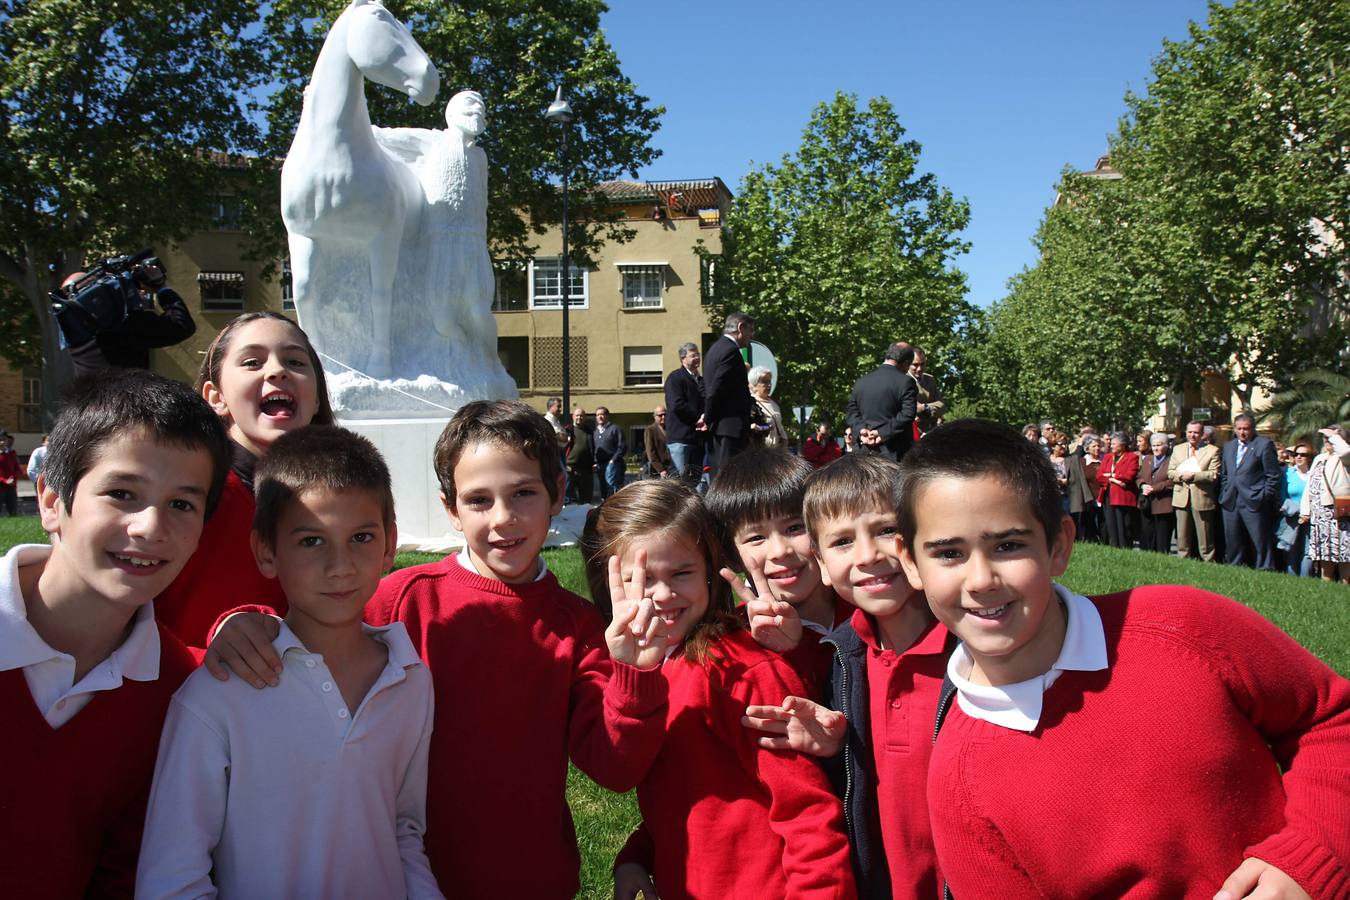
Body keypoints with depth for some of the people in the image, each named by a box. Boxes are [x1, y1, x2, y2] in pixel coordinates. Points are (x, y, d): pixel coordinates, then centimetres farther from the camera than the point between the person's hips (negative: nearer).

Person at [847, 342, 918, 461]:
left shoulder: (860, 381, 11)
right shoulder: (906, 382, -7)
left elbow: (852, 411, 9)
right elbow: (907, 414, -15)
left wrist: (861, 430, -5)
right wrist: (883, 433, -13)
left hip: (867, 449, 5)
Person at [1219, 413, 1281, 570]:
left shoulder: (1264, 444, -1)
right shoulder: (1228, 447, 18)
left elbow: (1273, 475, -4)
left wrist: (1264, 497, -8)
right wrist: (1224, 495, 11)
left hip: (1254, 503, -6)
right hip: (1230, 503, 6)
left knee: (1261, 543, -3)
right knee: (1233, 543, 10)